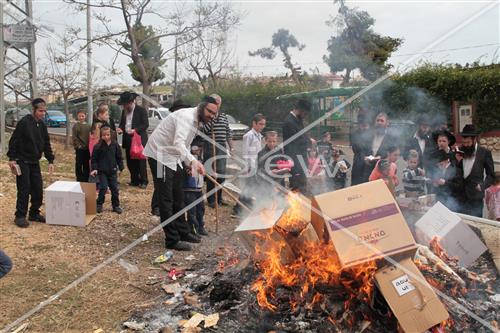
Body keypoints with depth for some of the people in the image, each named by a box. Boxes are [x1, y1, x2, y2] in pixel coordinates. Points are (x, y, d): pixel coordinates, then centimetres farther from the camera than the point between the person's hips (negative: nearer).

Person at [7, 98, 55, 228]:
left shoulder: (42, 125, 8)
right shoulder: (24, 122, -13)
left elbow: (46, 144, 13)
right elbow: (14, 141, -13)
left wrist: (50, 160, 8)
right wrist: (12, 158, -17)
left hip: (35, 162, 7)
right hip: (22, 162, -7)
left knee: (38, 190, 6)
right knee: (24, 190, -5)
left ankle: (34, 214, 19)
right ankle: (20, 216, 5)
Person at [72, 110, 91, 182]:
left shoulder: (88, 126, 10)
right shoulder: (76, 126, -3)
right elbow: (74, 137, -7)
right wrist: (78, 145, -14)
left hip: (87, 148, 4)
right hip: (79, 149, -4)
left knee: (86, 165, 10)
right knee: (79, 165, 0)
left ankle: (86, 180, 19)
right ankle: (79, 179, 8)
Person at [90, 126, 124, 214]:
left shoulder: (115, 145, 0)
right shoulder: (98, 146, -6)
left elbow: (119, 157, 7)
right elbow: (94, 159, -2)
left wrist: (121, 168, 4)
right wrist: (94, 169, -12)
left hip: (113, 171, 3)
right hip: (102, 171, -2)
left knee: (115, 189, 6)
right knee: (103, 188, -7)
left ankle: (116, 206, 17)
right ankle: (99, 205, 8)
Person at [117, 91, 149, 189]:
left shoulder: (141, 110, -5)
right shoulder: (124, 111, 15)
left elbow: (146, 124, -10)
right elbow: (122, 123, 22)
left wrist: (135, 130, -22)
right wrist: (120, 128, -1)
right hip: (128, 140, 7)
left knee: (140, 161, -4)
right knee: (130, 161, 9)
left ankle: (143, 181, 3)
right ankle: (134, 180, 20)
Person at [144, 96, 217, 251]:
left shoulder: (197, 122, 8)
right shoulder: (186, 116, -23)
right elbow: (178, 143, -38)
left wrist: (190, 164, -1)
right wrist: (193, 160, -52)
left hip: (173, 156, 10)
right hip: (160, 155, -10)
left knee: (178, 197, 16)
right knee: (166, 199, -6)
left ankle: (183, 232, 28)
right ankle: (172, 240, -1)